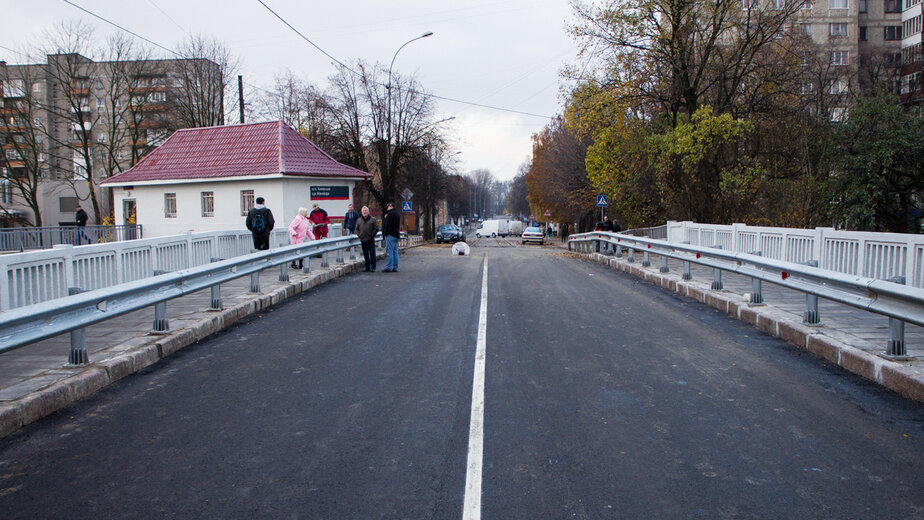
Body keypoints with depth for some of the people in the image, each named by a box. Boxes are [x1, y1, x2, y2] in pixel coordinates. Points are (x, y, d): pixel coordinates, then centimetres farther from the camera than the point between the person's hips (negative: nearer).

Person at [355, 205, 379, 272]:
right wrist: (359, 235, 2)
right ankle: (367, 267, 14)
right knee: (365, 254, 7)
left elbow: (376, 229, -2)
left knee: (372, 254, -3)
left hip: (371, 241, -3)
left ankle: (373, 267, 3)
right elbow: (357, 229, 15)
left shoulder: (372, 219, 0)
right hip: (363, 241, 3)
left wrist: (372, 235, -9)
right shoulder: (359, 220, 10)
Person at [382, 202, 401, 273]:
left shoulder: (390, 213, -12)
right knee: (395, 251, 10)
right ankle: (395, 267, 12)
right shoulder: (397, 214, 18)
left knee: (389, 251, -9)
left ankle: (389, 267, -10)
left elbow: (387, 225, -17)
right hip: (396, 234, 10)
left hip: (390, 235, -9)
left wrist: (385, 233, -12)